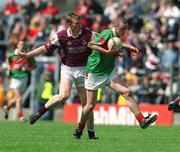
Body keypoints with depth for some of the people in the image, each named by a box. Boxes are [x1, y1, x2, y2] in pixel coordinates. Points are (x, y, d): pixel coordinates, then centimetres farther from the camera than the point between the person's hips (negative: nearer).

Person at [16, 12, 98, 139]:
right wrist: (26, 55, -5)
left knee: (86, 103, 2)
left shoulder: (88, 34, -11)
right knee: (63, 96, -27)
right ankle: (40, 112, -9)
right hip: (67, 68, -1)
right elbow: (46, 48, -2)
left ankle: (91, 133, 12)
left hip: (83, 69, 2)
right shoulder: (61, 36, -12)